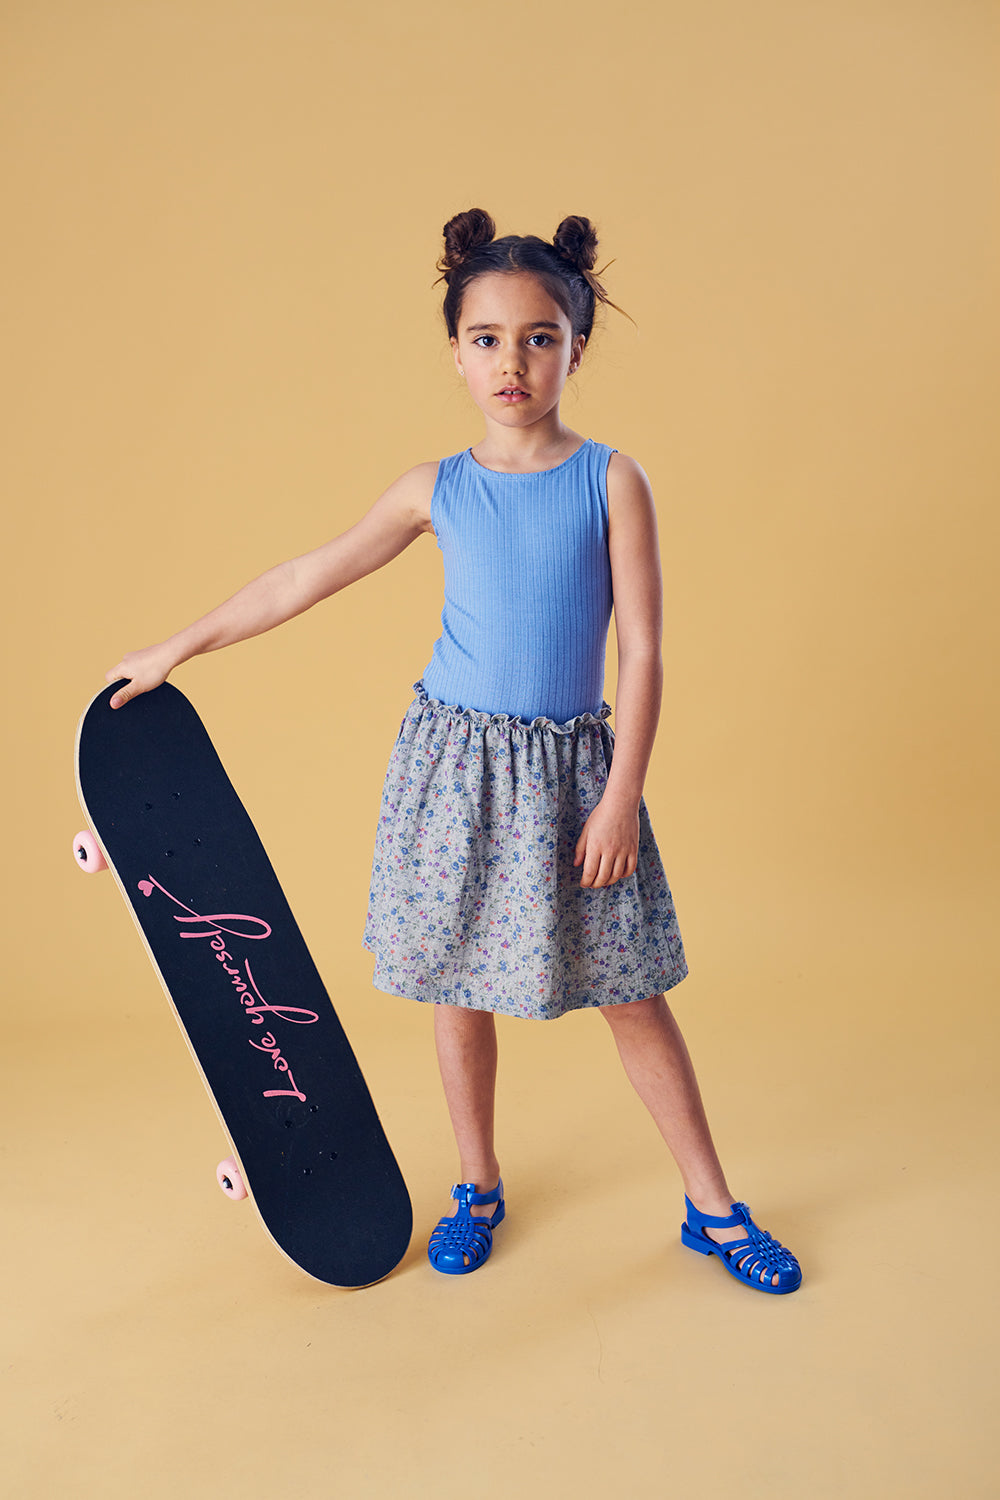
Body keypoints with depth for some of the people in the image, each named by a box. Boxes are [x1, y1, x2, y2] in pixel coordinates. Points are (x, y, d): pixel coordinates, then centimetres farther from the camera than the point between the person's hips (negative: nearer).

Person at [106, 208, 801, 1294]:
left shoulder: (611, 481, -4)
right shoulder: (438, 491, 2)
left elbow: (641, 650, -6)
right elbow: (304, 578, 7)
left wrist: (620, 795, -11)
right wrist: (174, 650, 10)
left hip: (572, 765, -2)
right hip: (455, 760, 2)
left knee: (631, 994, 6)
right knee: (458, 987, 11)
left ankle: (713, 1208, 23)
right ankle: (478, 1187, 33)